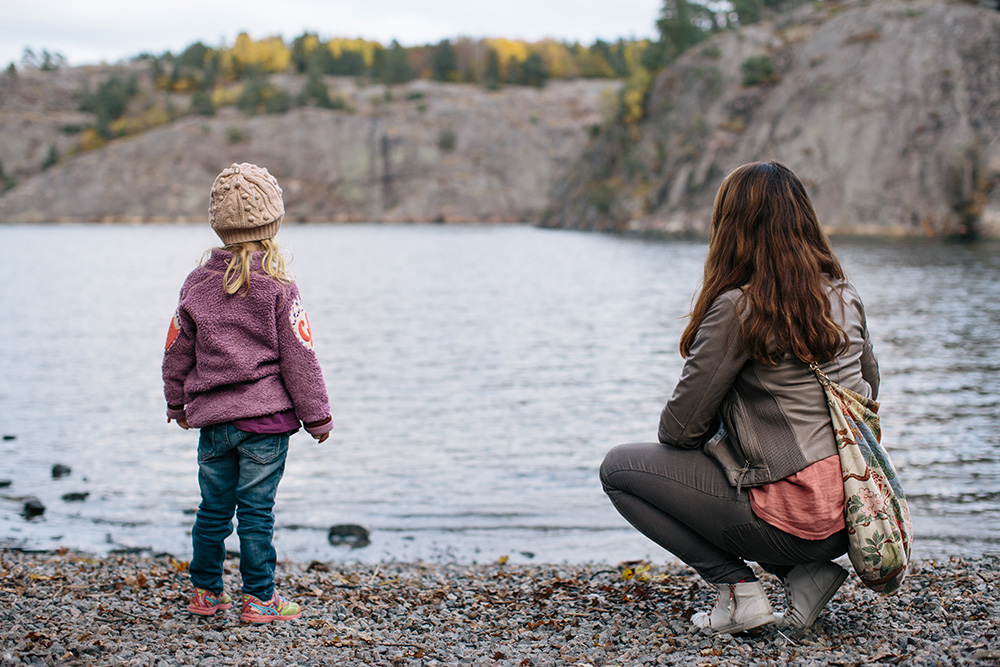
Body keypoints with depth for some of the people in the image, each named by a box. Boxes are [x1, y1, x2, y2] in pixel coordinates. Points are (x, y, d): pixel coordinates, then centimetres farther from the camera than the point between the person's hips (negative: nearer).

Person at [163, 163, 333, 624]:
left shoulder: (196, 284, 4)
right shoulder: (277, 288, -9)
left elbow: (176, 353, 12)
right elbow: (298, 357, -8)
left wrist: (177, 405, 26)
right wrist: (317, 415, 1)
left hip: (211, 417, 4)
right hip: (265, 415, -4)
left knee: (213, 508, 14)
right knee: (256, 510, 1)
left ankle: (206, 592, 25)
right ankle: (259, 599, 7)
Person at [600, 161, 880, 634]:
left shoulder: (739, 308, -15)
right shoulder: (843, 295, 6)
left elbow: (681, 427, -9)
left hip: (794, 517, -7)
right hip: (855, 509, 7)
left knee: (619, 468, 6)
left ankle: (737, 590, -1)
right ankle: (804, 572, 12)